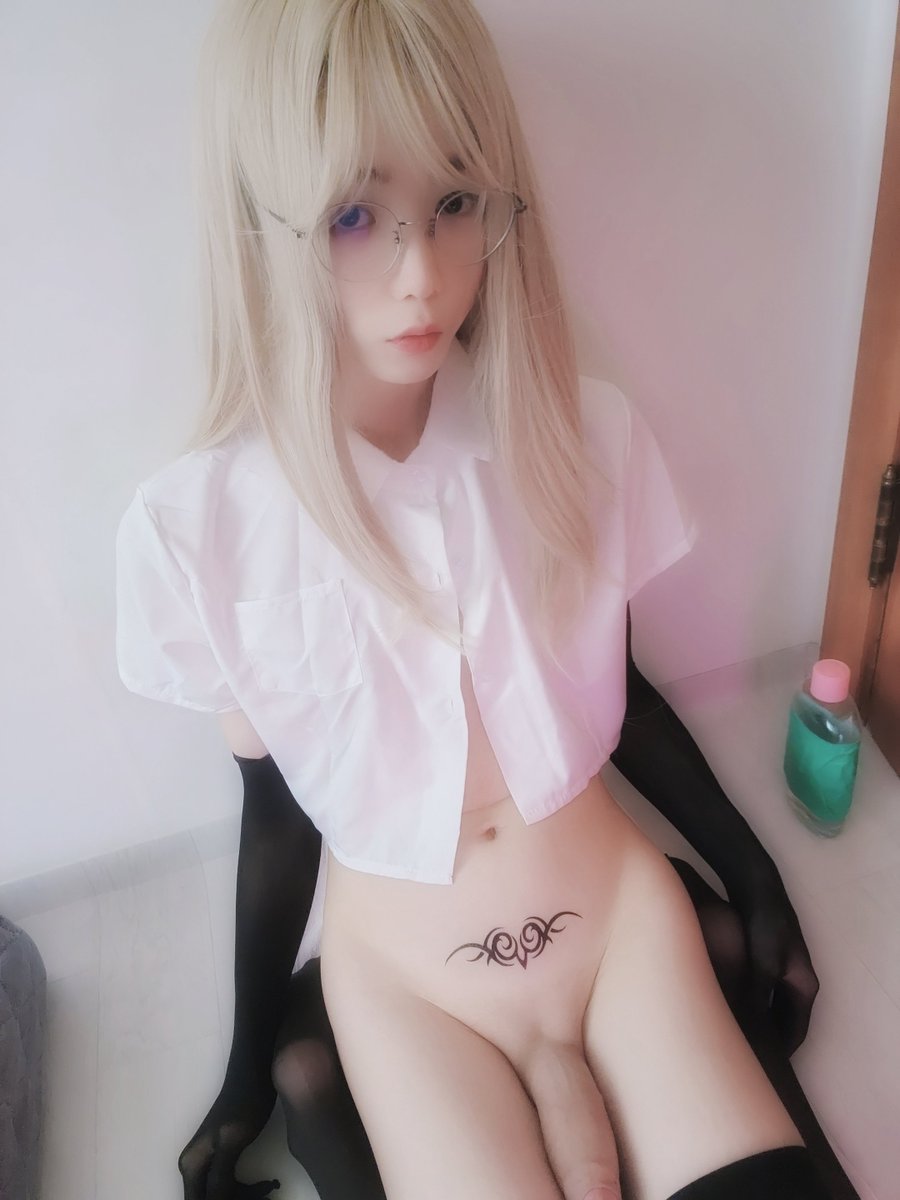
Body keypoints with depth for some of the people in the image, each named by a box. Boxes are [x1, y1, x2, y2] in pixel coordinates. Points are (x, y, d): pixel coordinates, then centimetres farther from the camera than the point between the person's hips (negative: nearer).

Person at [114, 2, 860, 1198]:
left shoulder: (583, 433, -12)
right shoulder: (198, 527, -16)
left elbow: (615, 694, 1)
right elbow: (276, 811, -5)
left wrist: (754, 877, 11)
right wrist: (247, 1076, 7)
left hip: (618, 903, 2)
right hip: (401, 966, -1)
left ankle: (566, 1099, 13)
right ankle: (562, 1103, 12)